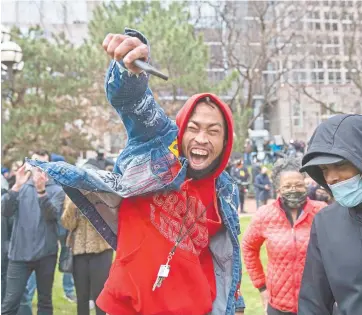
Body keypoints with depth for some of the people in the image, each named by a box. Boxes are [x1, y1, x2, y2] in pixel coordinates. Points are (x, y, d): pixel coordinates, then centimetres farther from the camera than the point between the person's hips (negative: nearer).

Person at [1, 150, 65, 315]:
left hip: (45, 254, -1)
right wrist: (16, 186, -20)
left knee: (45, 301, 12)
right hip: (19, 253, 1)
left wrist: (41, 190, -28)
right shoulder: (21, 187, 6)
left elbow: (52, 214, -17)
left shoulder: (57, 190, 0)